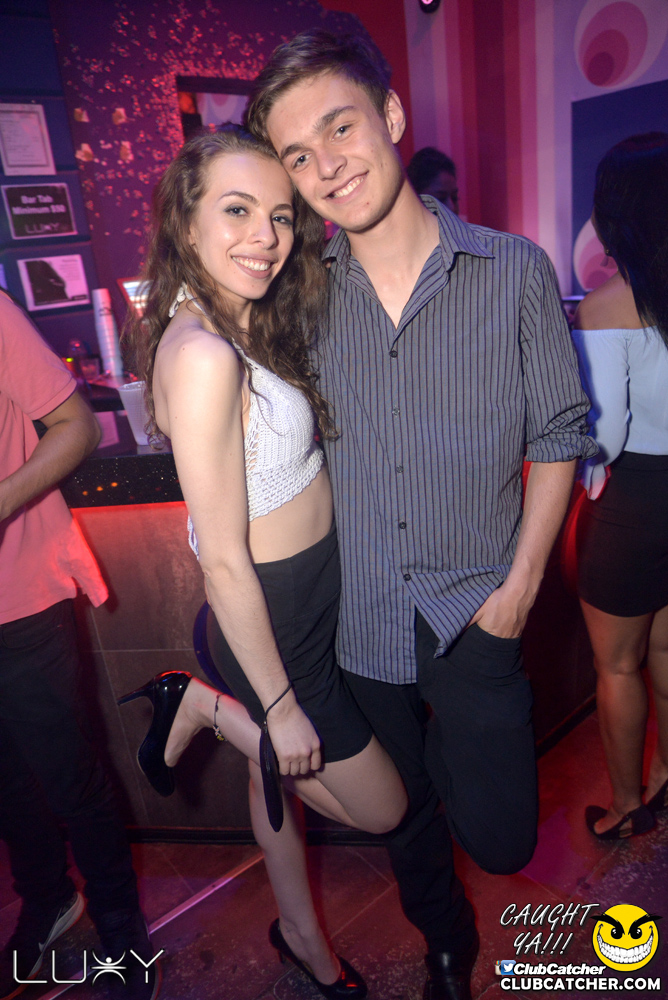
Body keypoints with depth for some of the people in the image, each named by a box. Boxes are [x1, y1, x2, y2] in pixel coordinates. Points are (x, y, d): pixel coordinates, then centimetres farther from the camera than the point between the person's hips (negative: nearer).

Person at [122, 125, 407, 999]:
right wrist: (279, 703, -16)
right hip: (276, 622, -8)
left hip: (312, 596, 9)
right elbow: (223, 560, -24)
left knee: (279, 771, 27)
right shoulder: (202, 355, -28)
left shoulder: (251, 329, 1)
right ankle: (201, 706, 16)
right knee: (382, 808, 15)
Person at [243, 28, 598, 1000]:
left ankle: (456, 747, 42)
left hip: (475, 616, -1)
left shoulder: (515, 271, -7)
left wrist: (521, 582, -7)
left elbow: (558, 434, -2)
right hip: (359, 617, 2)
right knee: (405, 816, 22)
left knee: (499, 838, 7)